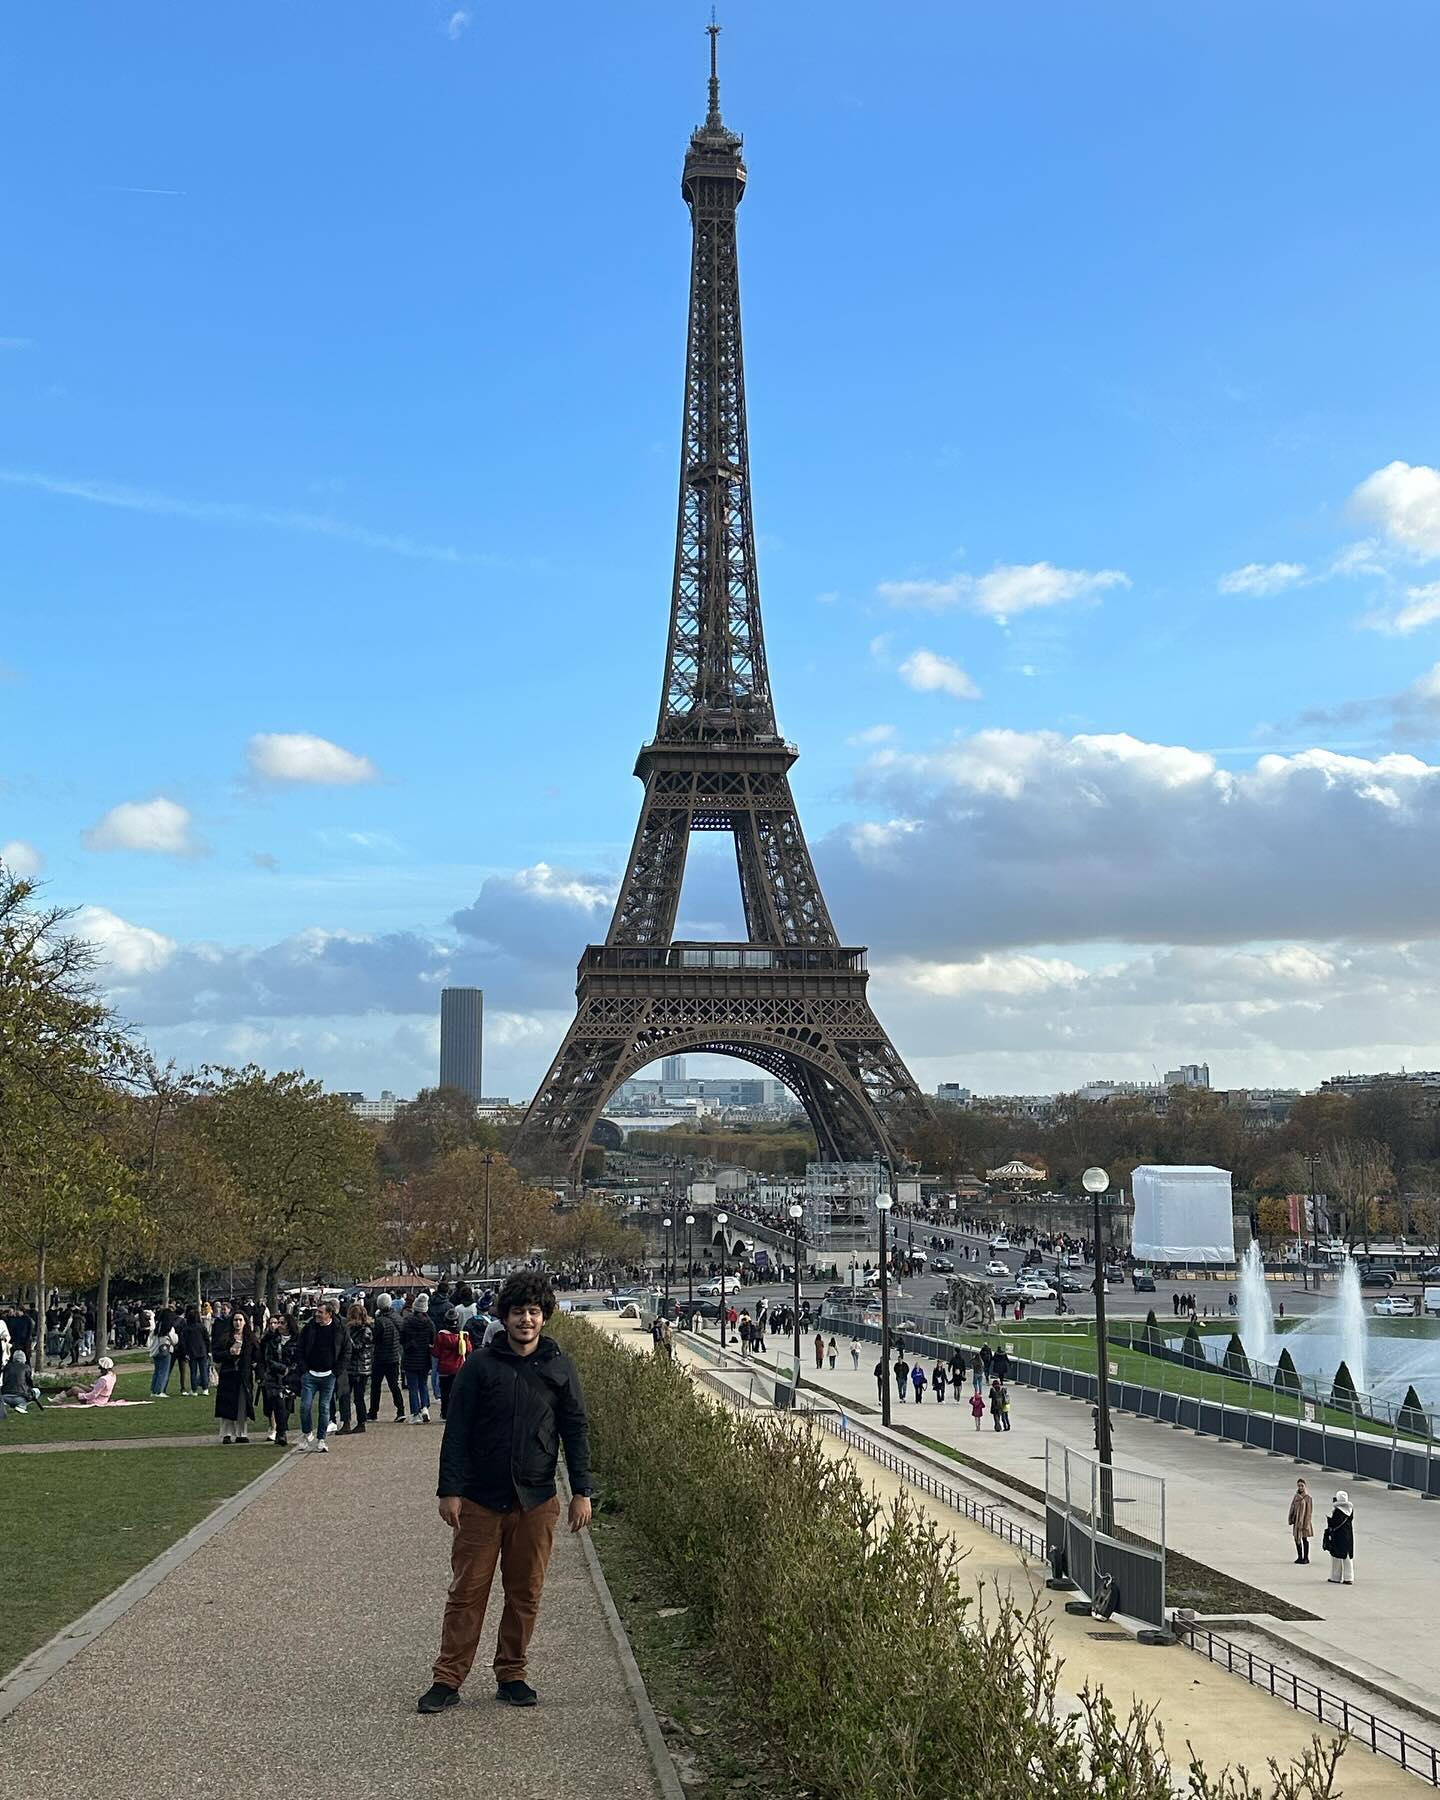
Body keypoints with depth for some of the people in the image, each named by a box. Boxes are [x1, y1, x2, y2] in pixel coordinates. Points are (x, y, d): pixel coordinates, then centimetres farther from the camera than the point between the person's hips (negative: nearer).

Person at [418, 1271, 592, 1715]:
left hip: (536, 1500, 2)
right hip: (480, 1499, -2)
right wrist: (450, 1489, -6)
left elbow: (575, 1431, 7)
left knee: (525, 1594, 8)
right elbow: (457, 1430, -1)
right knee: (466, 1591, 1)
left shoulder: (560, 1367, 3)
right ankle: (448, 1680, 9)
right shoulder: (480, 1365, -2)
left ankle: (511, 1676, 21)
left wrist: (581, 1491, 2)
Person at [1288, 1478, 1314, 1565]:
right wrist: (1291, 1519, 6)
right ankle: (1299, 1557, 21)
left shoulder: (1308, 1498, -12)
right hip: (1296, 1520, 6)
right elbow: (1292, 1508, 12)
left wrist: (1306, 1524, -16)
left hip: (1304, 1521, -6)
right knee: (1297, 1538, 10)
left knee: (1304, 1539, 2)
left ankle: (1306, 1557, 12)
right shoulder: (1296, 1496, 7)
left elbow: (1309, 1512, -13)